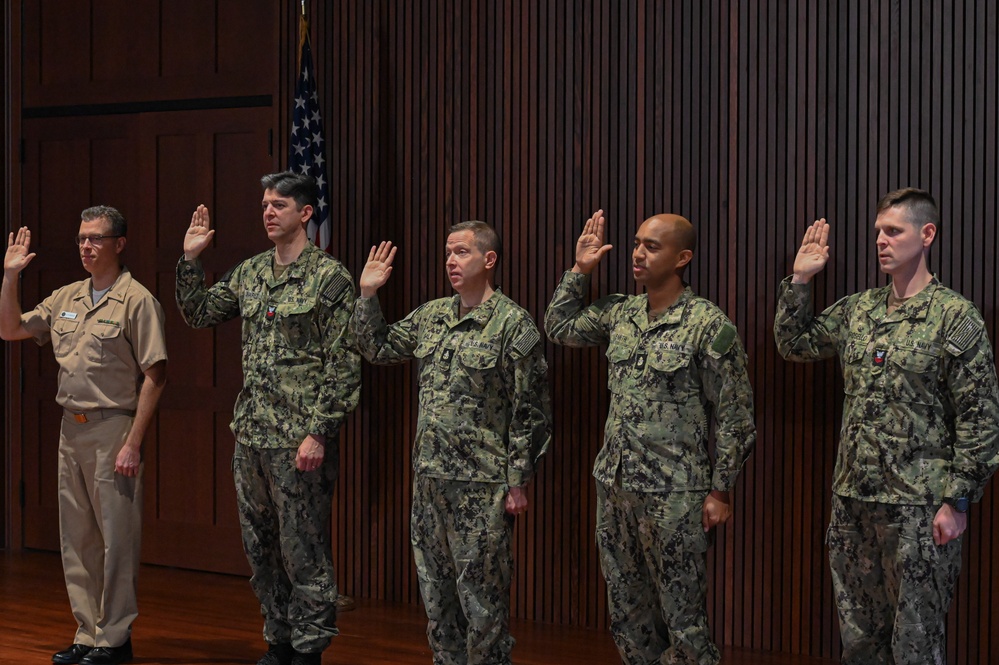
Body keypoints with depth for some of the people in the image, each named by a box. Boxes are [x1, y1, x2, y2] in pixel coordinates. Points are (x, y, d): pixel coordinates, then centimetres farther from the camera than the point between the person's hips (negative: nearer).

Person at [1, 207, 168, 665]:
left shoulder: (136, 301, -8)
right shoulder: (66, 299, 13)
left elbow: (154, 377, -12)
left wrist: (133, 442, -16)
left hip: (113, 428, -7)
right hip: (71, 428, 7)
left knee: (117, 536, -3)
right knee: (76, 537, 11)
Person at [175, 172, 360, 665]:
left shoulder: (330, 277, -8)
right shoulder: (249, 273, 12)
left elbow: (344, 365, -11)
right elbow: (198, 314, 20)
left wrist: (319, 433, -16)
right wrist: (190, 259, 8)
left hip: (299, 439, -7)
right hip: (250, 436, 7)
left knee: (303, 550, -1)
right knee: (261, 550, 14)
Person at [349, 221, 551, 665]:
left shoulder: (513, 324, -9)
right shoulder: (431, 316, 10)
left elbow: (528, 412, -10)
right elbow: (377, 348, 20)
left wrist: (517, 481, -12)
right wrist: (368, 295, 8)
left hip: (482, 483, -7)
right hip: (430, 478, 7)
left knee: (481, 594, 0)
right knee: (436, 589, 14)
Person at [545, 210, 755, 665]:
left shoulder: (708, 325, -11)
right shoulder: (620, 313, 8)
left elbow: (735, 417, -8)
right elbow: (559, 328, 23)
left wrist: (720, 491, -10)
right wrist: (581, 270, 13)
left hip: (673, 495, -6)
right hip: (615, 487, 7)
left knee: (683, 621, -1)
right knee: (626, 614, 13)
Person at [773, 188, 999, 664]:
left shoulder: (955, 316, -9)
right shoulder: (857, 310, 8)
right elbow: (793, 345, 17)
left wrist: (956, 501, -13)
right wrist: (799, 279, 7)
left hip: (916, 506, -6)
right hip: (852, 500, 6)